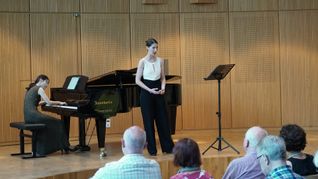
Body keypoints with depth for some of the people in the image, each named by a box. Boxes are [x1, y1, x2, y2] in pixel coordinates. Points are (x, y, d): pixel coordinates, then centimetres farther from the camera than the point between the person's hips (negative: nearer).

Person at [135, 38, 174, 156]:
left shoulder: (160, 61, 5)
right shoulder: (143, 62, -8)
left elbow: (163, 77, 11)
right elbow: (137, 80, -8)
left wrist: (163, 88, -7)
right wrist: (150, 90, -16)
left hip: (158, 93, 4)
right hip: (147, 93, -4)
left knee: (163, 119, 6)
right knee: (149, 121, 2)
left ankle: (168, 147, 16)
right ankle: (152, 149, 11)